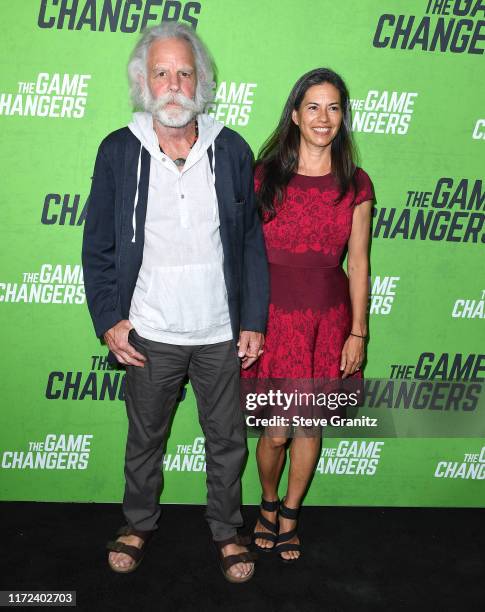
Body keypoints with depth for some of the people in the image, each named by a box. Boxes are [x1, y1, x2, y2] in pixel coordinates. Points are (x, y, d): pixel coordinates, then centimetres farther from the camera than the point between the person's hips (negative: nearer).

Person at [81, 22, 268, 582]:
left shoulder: (232, 151, -3)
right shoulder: (118, 152, -4)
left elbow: (251, 242, 1)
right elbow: (98, 246, 1)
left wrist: (254, 320, -1)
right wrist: (108, 319, -5)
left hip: (220, 333, 1)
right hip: (150, 333, 0)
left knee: (227, 440, 14)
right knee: (145, 437, 17)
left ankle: (226, 530, 36)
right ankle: (139, 523, 41)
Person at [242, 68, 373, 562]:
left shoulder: (355, 185, 1)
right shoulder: (264, 178, -4)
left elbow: (358, 262, 3)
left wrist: (357, 332, 1)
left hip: (328, 319, 2)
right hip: (275, 316, -2)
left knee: (309, 426, 11)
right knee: (276, 431, 2)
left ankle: (290, 515, 33)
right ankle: (268, 504, 32)